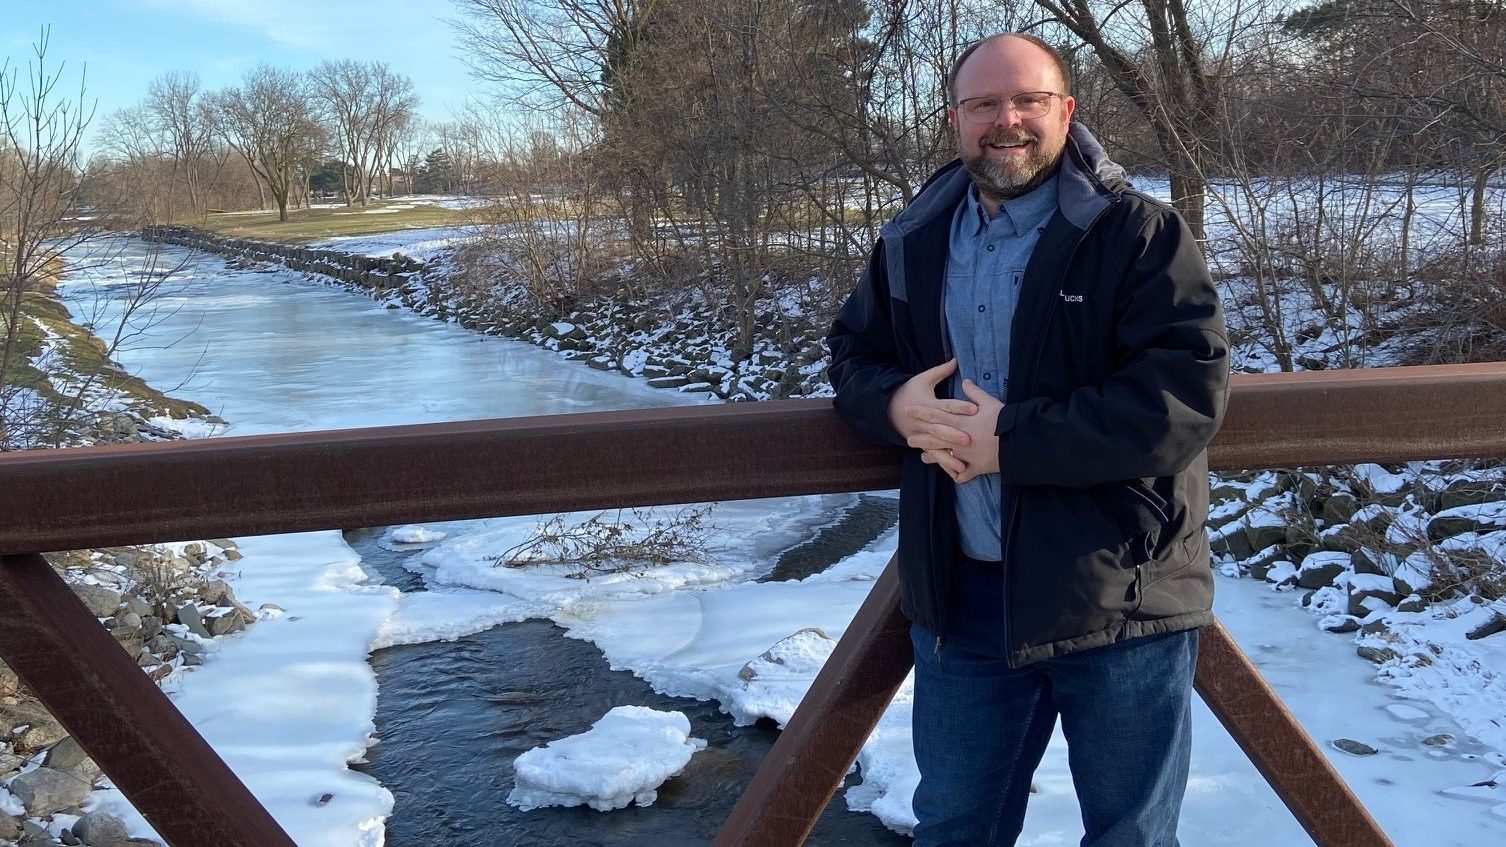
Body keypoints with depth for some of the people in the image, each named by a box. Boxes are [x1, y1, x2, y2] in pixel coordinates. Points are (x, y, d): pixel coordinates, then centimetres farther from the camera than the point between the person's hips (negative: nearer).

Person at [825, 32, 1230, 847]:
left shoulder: (1140, 233, -11)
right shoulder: (912, 242, 7)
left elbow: (1187, 391, -20)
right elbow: (852, 355, 16)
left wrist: (1012, 440, -23)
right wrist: (897, 402, -9)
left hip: (1118, 594, -4)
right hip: (963, 594, 5)